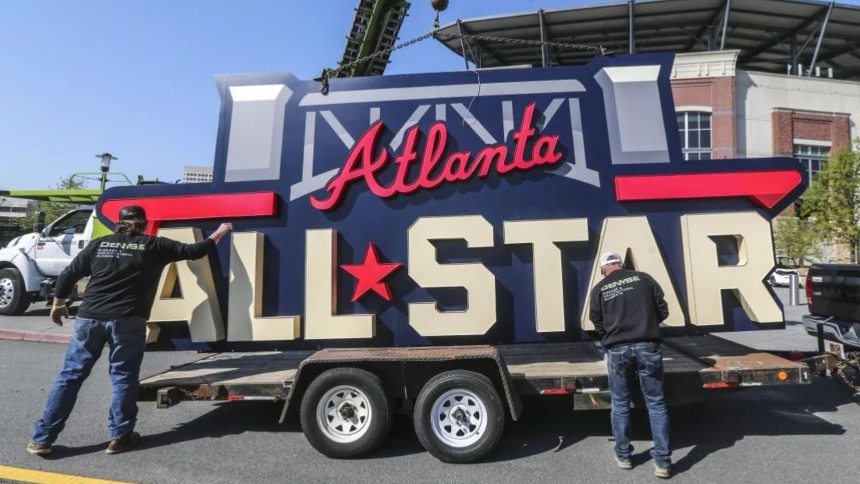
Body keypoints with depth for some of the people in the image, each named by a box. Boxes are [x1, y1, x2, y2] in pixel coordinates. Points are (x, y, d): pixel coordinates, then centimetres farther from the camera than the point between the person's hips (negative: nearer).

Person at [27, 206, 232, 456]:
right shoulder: (153, 246, 3)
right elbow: (193, 251, 6)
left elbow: (68, 275, 15)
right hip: (126, 321, -3)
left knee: (70, 376, 12)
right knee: (123, 377, 8)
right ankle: (120, 437, 13)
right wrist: (219, 234, 19)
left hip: (89, 317, 4)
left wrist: (58, 303, 30)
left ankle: (42, 438, 18)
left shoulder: (99, 244, 13)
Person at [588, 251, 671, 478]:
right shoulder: (644, 278, 6)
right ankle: (662, 461, 14)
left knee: (620, 405, 14)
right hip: (647, 346, 0)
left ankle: (623, 455, 26)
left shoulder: (599, 289, 6)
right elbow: (663, 310, 10)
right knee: (656, 404, 10)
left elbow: (598, 325, 10)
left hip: (617, 350, 0)